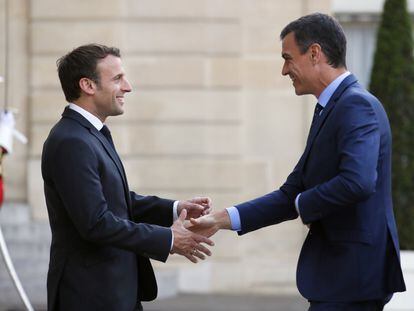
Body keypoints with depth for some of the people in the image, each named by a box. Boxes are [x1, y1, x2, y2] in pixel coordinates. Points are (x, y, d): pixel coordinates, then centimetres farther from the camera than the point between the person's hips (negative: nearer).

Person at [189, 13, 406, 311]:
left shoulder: (357, 105, -14)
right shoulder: (330, 109, 16)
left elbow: (357, 182, -29)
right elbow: (291, 194, 16)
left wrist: (303, 204, -12)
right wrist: (221, 219, 8)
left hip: (352, 274, -10)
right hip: (338, 271, 10)